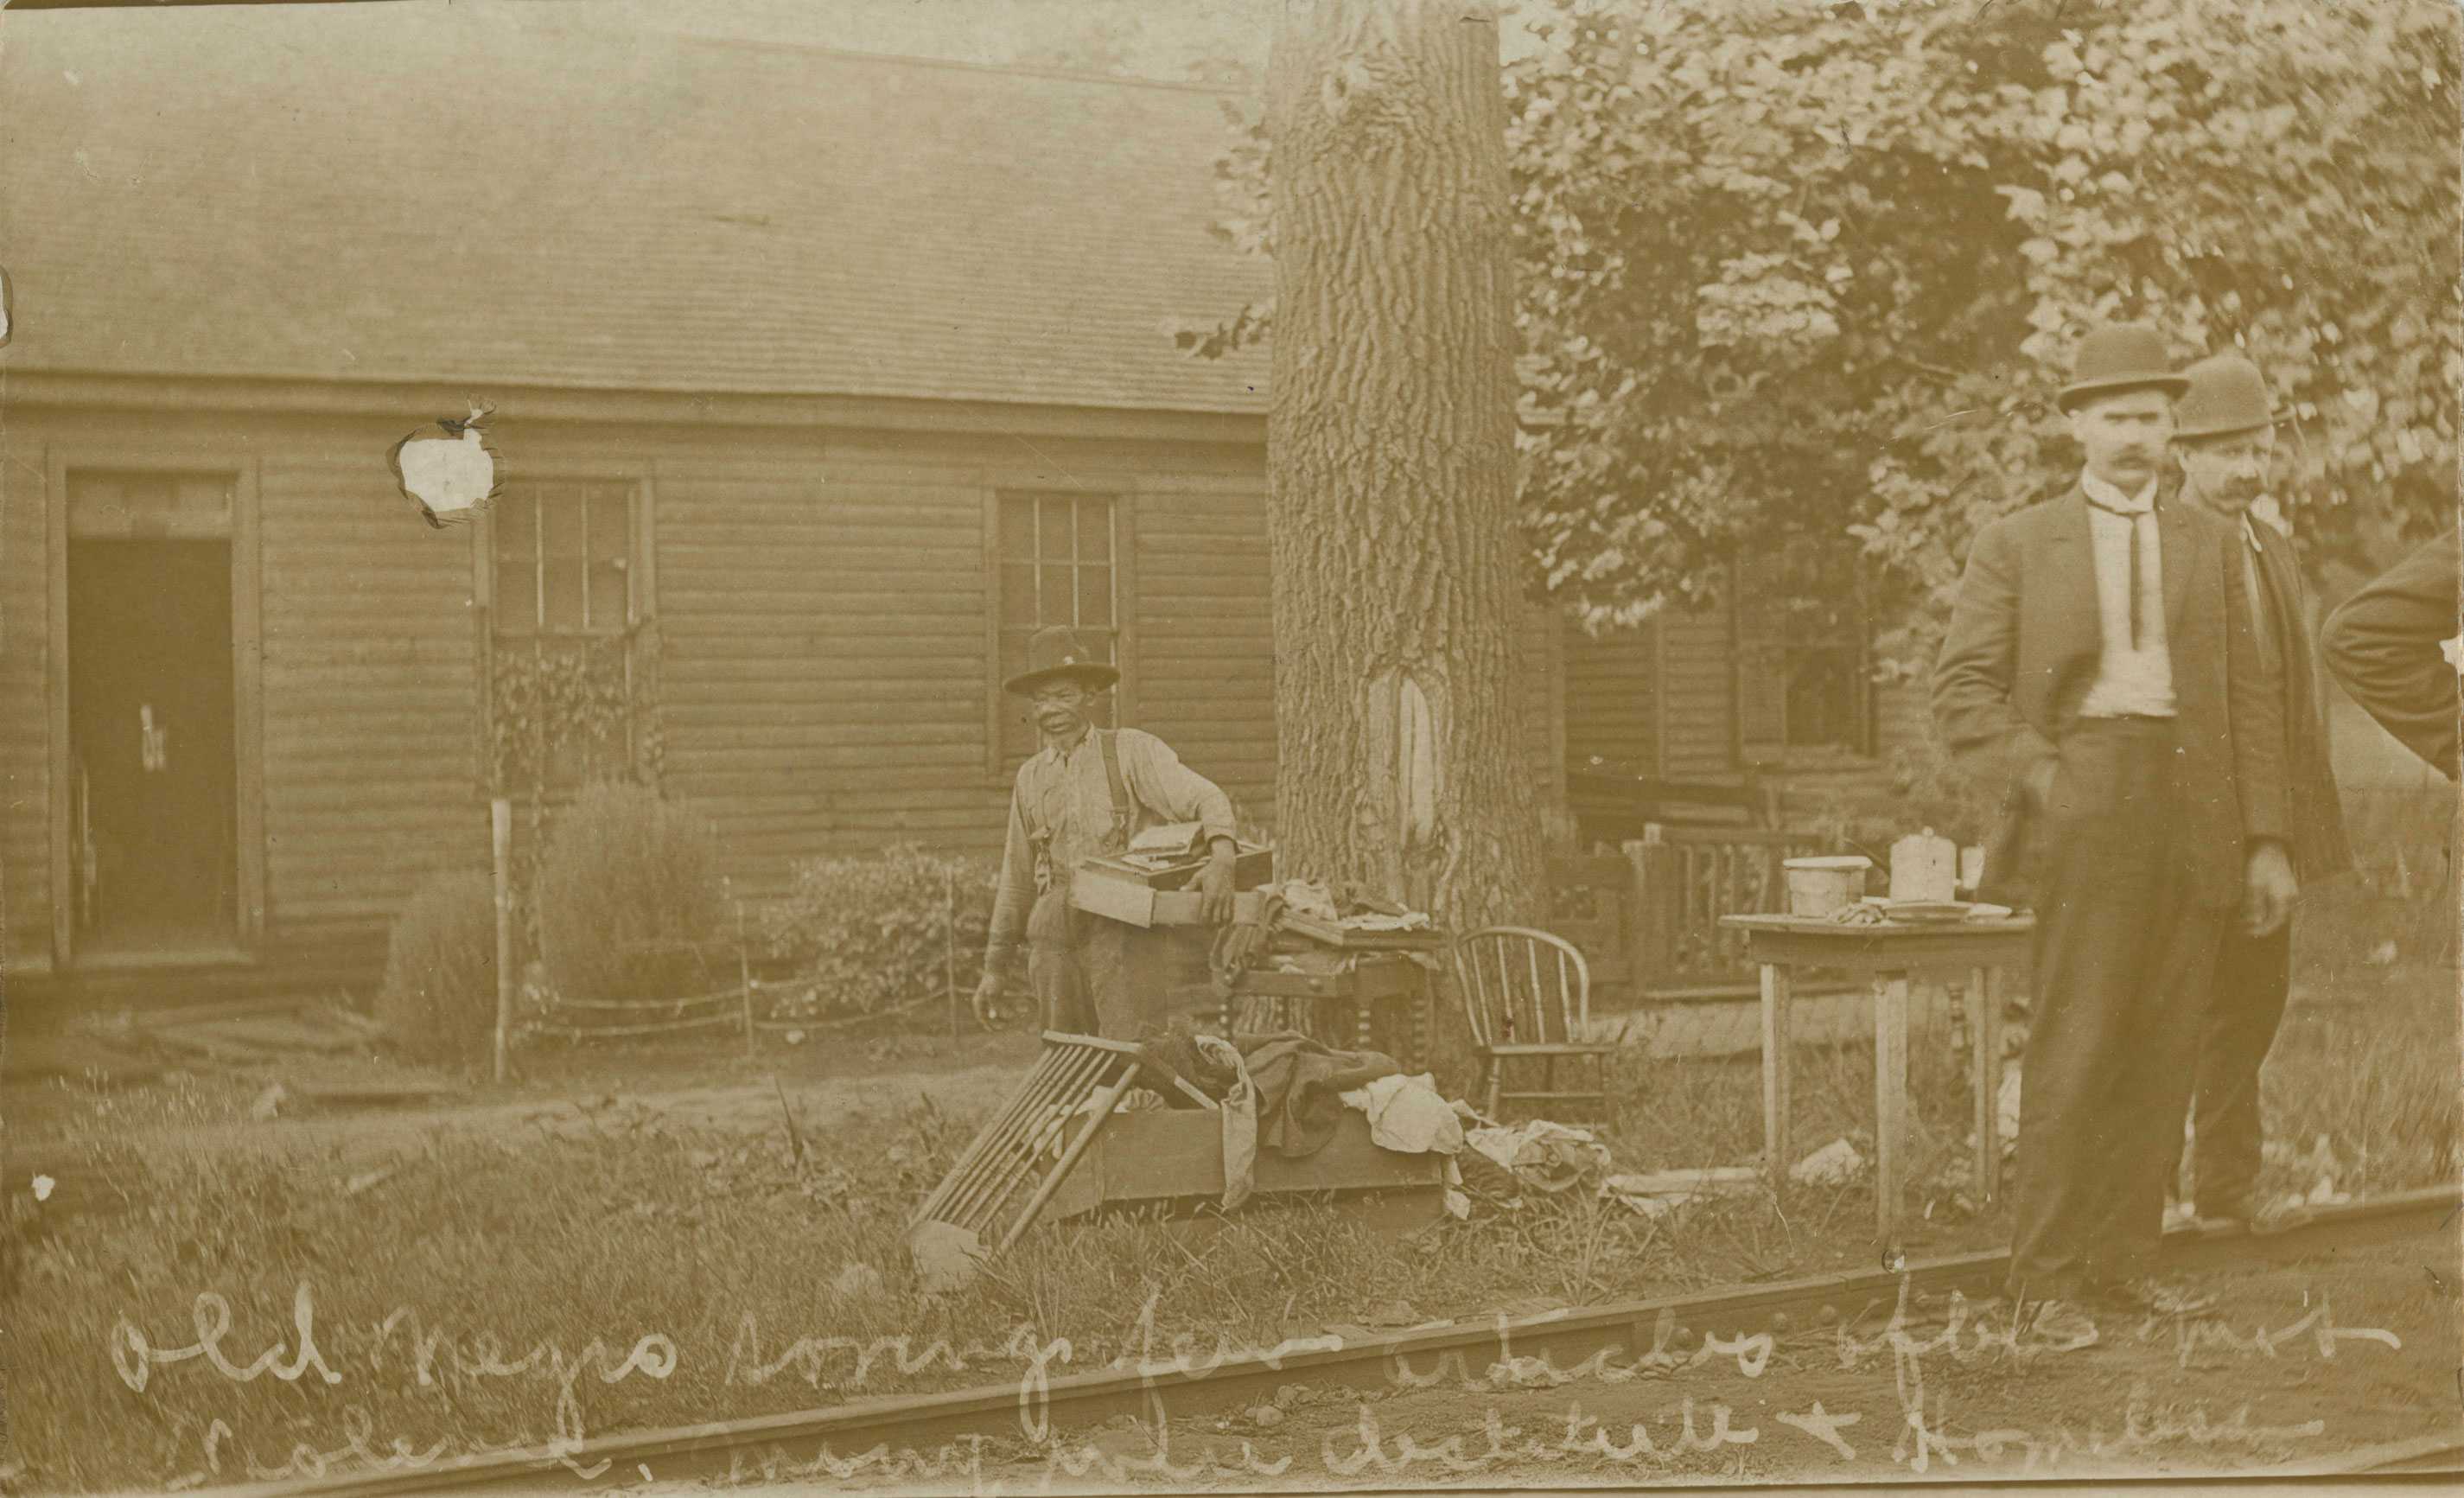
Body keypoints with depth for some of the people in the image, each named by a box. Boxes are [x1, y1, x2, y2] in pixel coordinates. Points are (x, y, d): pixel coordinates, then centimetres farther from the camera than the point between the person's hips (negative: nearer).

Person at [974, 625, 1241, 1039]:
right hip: (1053, 938, 5)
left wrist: (1222, 858, -36)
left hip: (1121, 930, -5)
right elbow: (1016, 879, 21)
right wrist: (993, 966, 21)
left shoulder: (1132, 751, -1)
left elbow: (1205, 798, -15)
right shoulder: (1031, 776, 15)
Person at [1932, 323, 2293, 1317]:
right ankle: (2045, 1275, -3)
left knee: (2164, 1048, 3)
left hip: (2193, 813, 4)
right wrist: (2040, 780, -11)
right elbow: (1962, 690, 3)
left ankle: (2123, 1262, 12)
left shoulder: (2206, 543, 16)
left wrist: (2267, 840, 7)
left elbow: (2247, 698, 14)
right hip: (2087, 805, -4)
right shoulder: (2017, 545, 7)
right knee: (2076, 1038, -9)